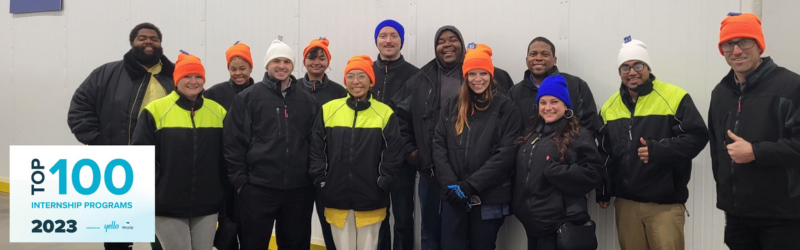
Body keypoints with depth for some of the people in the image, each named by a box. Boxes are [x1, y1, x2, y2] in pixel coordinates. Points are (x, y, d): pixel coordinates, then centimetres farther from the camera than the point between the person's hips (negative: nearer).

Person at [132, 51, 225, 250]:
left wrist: (221, 184, 9)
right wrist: (153, 188, -6)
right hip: (168, 206, -3)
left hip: (207, 205, 3)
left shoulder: (218, 111, 5)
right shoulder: (156, 110, -6)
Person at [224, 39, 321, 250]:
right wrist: (239, 180, -7)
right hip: (257, 188, -3)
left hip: (299, 189, 3)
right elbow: (233, 142, -4)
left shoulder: (308, 101, 8)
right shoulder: (247, 98, -1)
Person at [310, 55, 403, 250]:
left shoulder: (385, 113, -1)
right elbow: (317, 150, 5)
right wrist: (321, 181, -2)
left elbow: (393, 154, 0)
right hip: (337, 199, 1)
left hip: (371, 201, -1)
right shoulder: (328, 110, 3)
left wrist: (381, 184, -6)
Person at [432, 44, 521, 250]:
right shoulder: (451, 106, 9)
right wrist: (451, 184, -11)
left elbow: (505, 154, -10)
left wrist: (471, 185, -15)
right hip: (453, 197, 2)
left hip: (489, 198, -2)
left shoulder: (505, 108, -1)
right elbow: (439, 146, 2)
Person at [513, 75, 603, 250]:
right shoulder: (532, 134, 14)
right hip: (532, 221, 7)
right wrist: (519, 205, 9)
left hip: (561, 224, -7)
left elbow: (593, 174, -15)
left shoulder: (579, 136, -7)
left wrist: (553, 170, -22)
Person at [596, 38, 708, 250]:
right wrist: (603, 192, 16)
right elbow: (604, 153, 17)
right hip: (625, 202, 5)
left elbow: (697, 136, -10)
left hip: (665, 202, -4)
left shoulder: (674, 97, -5)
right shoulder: (610, 106, 11)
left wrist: (659, 150, -22)